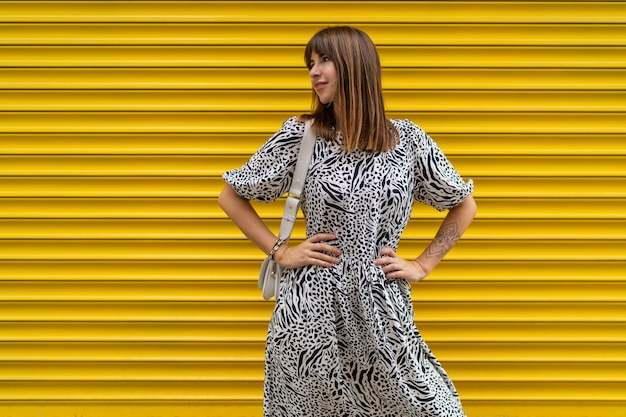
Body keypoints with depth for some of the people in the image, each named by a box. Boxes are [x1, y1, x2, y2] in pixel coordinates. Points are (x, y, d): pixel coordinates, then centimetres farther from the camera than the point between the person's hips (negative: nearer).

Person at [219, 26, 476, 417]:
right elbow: (231, 197, 6)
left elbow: (464, 205, 13)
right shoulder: (301, 135, -2)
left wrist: (423, 265, 5)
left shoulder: (407, 139, 1)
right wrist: (280, 251, -2)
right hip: (311, 311, -1)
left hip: (383, 312, 2)